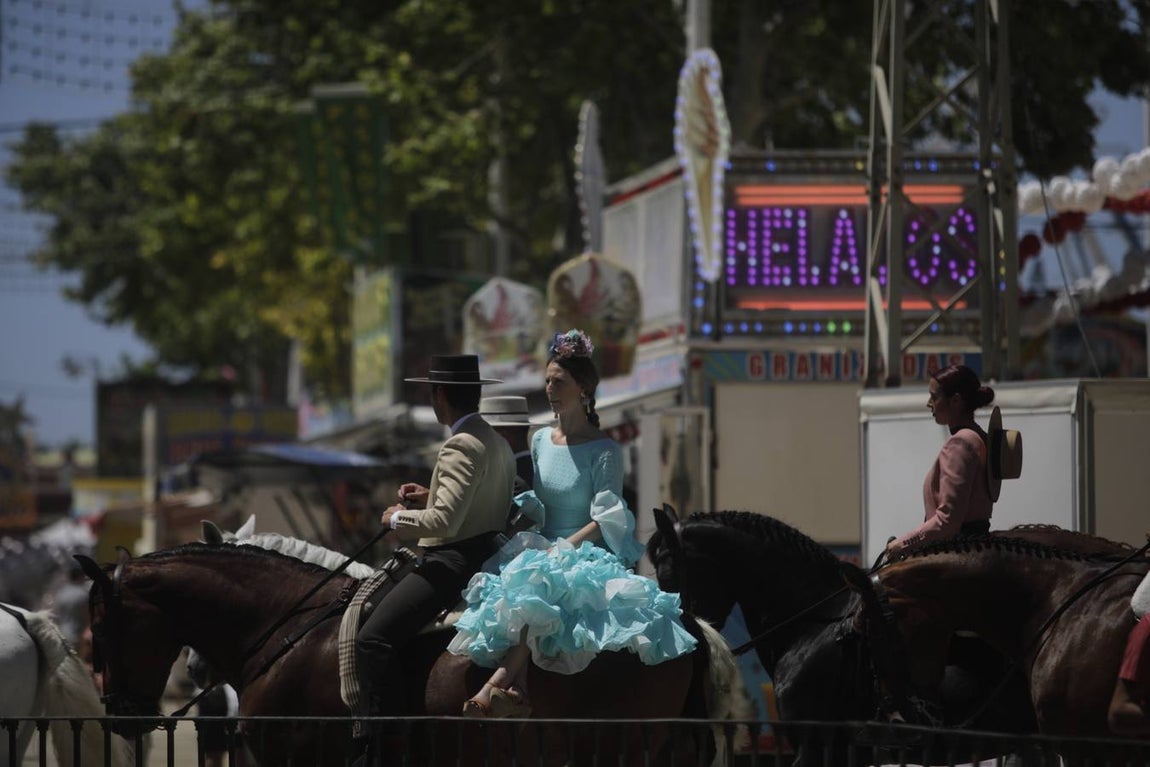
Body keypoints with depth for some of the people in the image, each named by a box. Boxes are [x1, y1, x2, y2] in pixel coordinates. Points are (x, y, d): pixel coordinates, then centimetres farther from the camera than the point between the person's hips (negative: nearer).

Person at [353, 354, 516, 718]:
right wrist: (430, 496, 18)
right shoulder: (498, 443, 14)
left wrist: (398, 518, -9)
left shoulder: (460, 448, -18)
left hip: (451, 563, -11)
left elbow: (444, 522, -27)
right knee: (370, 615, 23)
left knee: (372, 639, -17)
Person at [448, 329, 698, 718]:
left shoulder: (604, 450, -5)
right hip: (544, 548, 6)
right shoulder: (541, 441, 15)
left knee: (537, 583, -40)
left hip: (587, 553, -6)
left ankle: (499, 681, -48)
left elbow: (605, 521, -11)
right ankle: (514, 686, -46)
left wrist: (562, 549, -22)